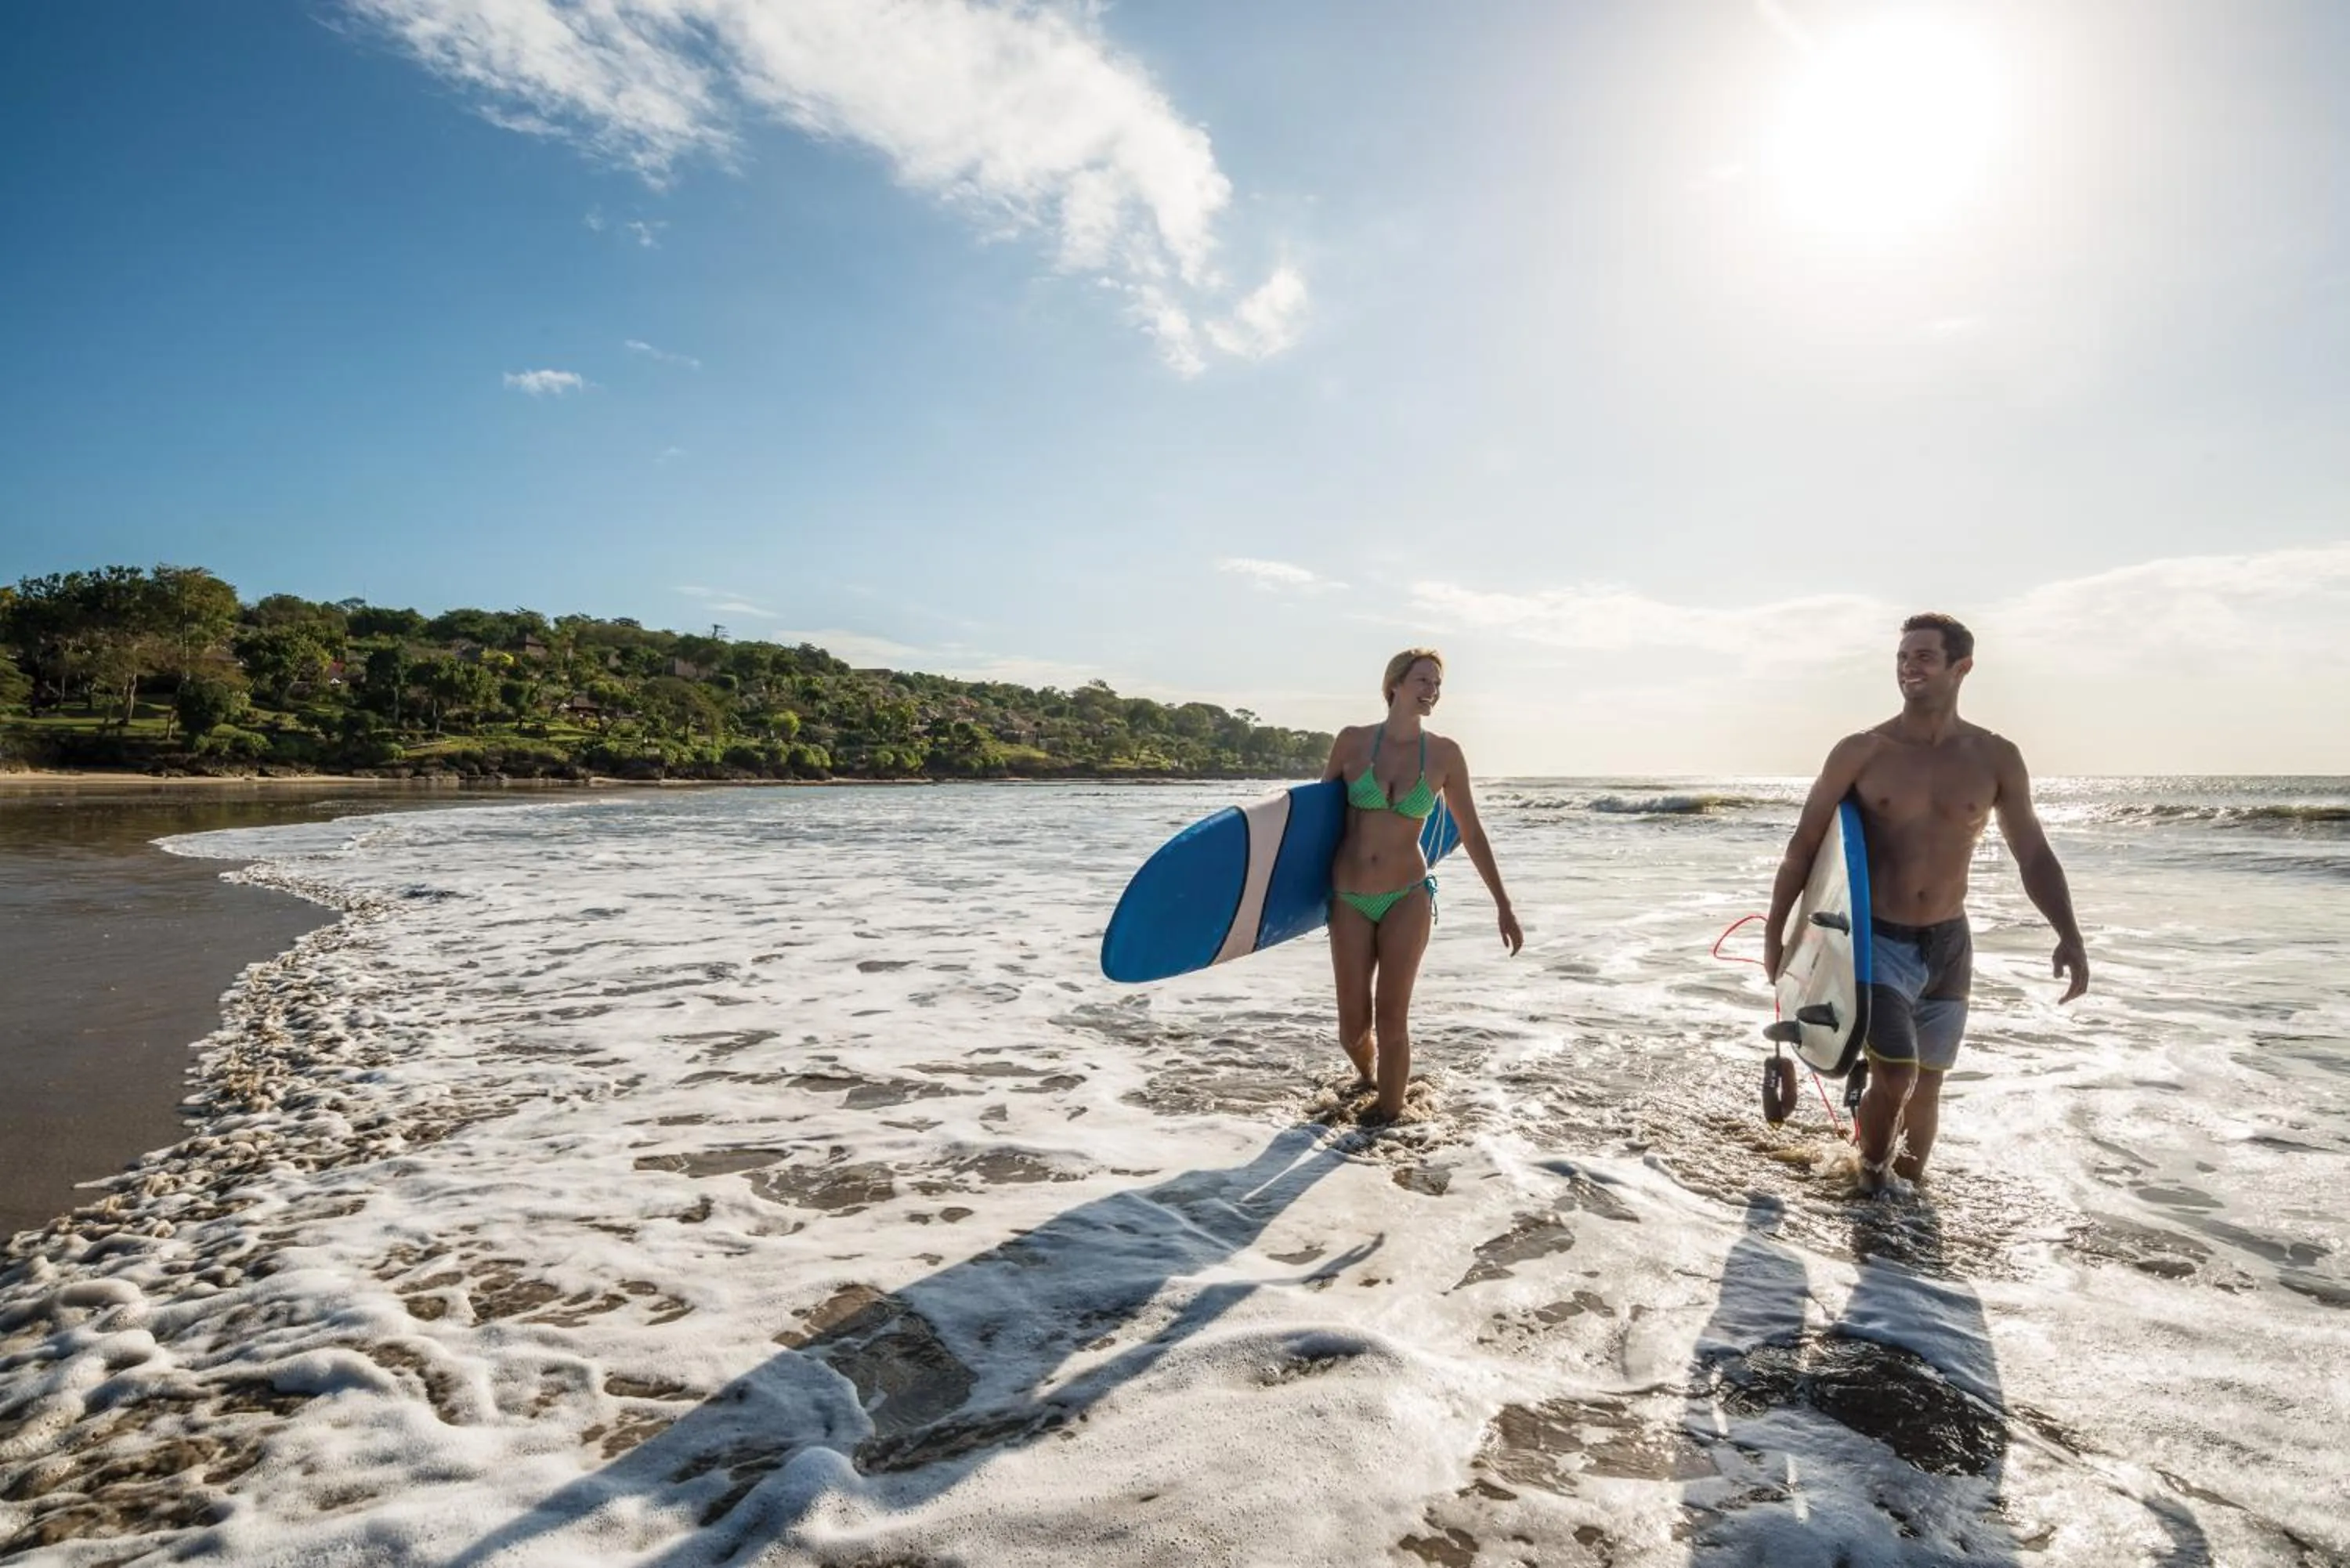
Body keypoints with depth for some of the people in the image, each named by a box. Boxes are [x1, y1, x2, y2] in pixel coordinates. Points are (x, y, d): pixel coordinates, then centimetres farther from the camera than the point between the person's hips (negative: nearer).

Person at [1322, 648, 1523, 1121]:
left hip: (1408, 899, 0)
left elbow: (1471, 833, 5)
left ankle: (1388, 1117, 15)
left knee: (1392, 1019, -3)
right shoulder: (1353, 741, -3)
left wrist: (1503, 906, 6)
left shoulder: (1444, 754, -2)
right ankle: (1369, 1077, 39)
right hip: (1350, 899, 1)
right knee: (1353, 1026, 5)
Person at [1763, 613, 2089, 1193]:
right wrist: (1774, 936, -1)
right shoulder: (1860, 752, -7)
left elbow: (2033, 856, 5)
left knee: (1927, 1085, 12)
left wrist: (2069, 935, -8)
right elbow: (1803, 846, -2)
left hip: (1949, 945, 3)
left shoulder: (1996, 758, -1)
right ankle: (1872, 1172, 13)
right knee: (1896, 1077, -16)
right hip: (1877, 941, -3)